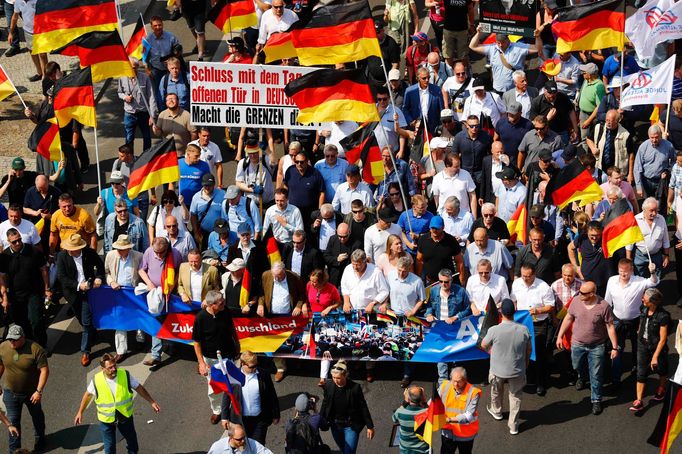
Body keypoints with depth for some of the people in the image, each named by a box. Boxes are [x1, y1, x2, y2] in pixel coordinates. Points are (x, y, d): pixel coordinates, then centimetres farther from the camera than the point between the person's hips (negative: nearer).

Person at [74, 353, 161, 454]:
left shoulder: (125, 375, -21)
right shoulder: (96, 380, -22)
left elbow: (139, 388, -6)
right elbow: (88, 395, -2)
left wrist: (152, 402, -4)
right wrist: (80, 412, 7)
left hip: (125, 416, 1)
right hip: (106, 419, -1)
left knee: (131, 438, 23)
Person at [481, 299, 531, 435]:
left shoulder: (494, 330, -24)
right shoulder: (524, 330, -18)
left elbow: (484, 345, -5)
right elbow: (529, 349, -2)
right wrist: (525, 364, 16)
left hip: (497, 371, 0)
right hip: (517, 371, 0)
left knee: (496, 392, 29)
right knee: (516, 397, 21)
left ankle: (496, 411, 55)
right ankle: (514, 426, 27)